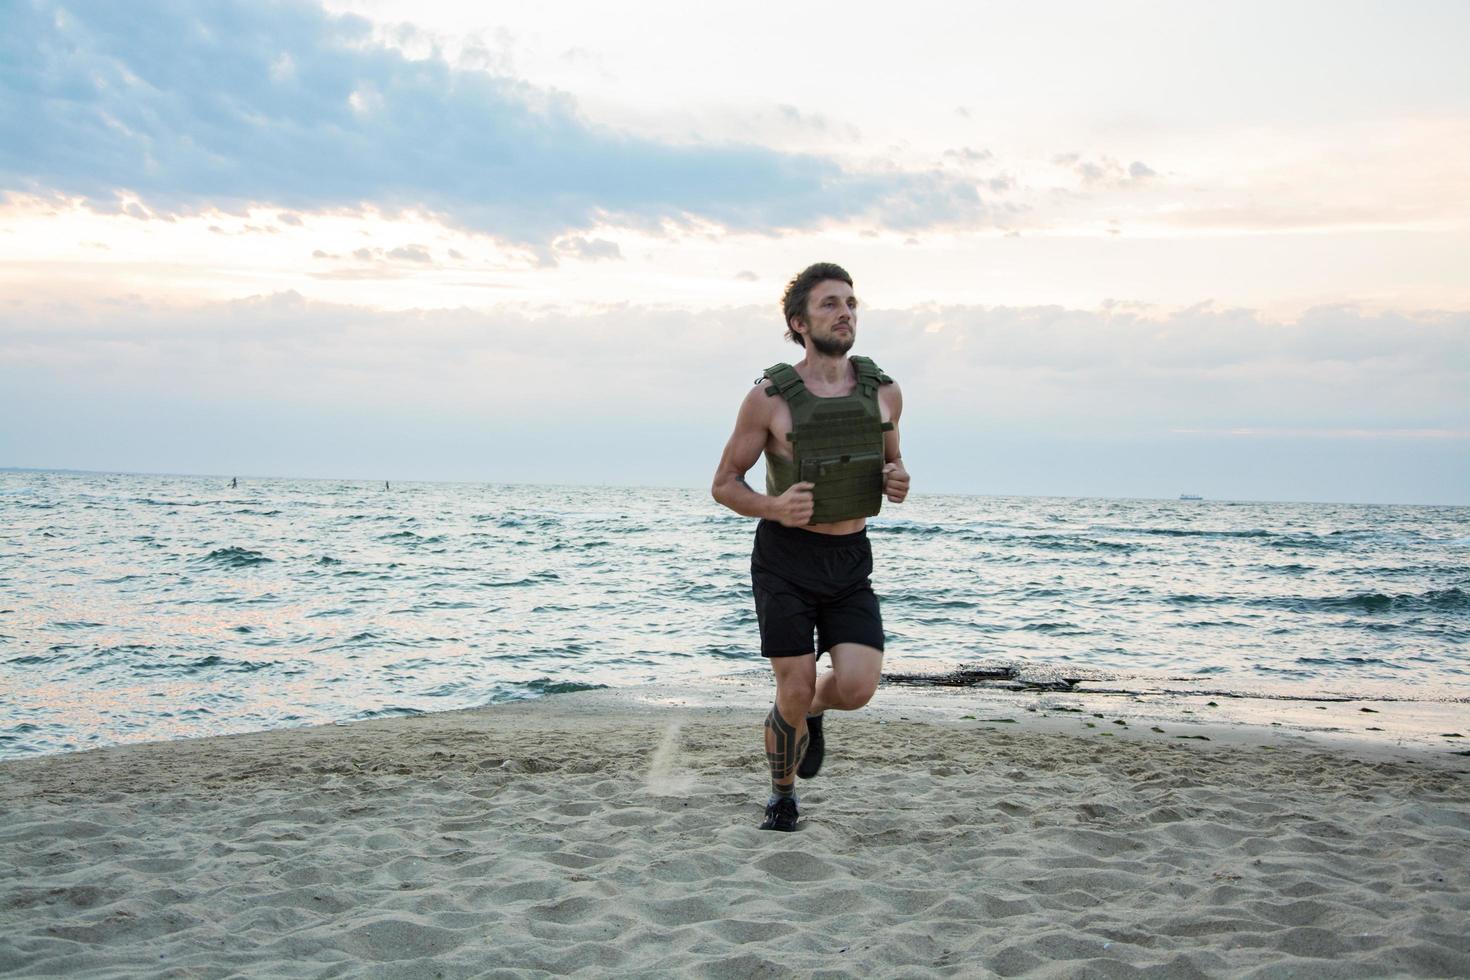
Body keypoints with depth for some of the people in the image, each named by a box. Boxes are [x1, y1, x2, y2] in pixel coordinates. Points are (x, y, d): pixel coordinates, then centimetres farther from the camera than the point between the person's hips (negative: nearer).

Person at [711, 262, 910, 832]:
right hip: (785, 557, -3)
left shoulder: (883, 392, 2)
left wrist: (898, 482, -6)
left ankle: (809, 712, 26)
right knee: (794, 693, -1)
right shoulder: (768, 398, -10)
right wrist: (774, 508, -23)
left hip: (851, 560, 3)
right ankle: (782, 796, 27)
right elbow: (724, 485, -3)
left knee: (856, 688, -12)